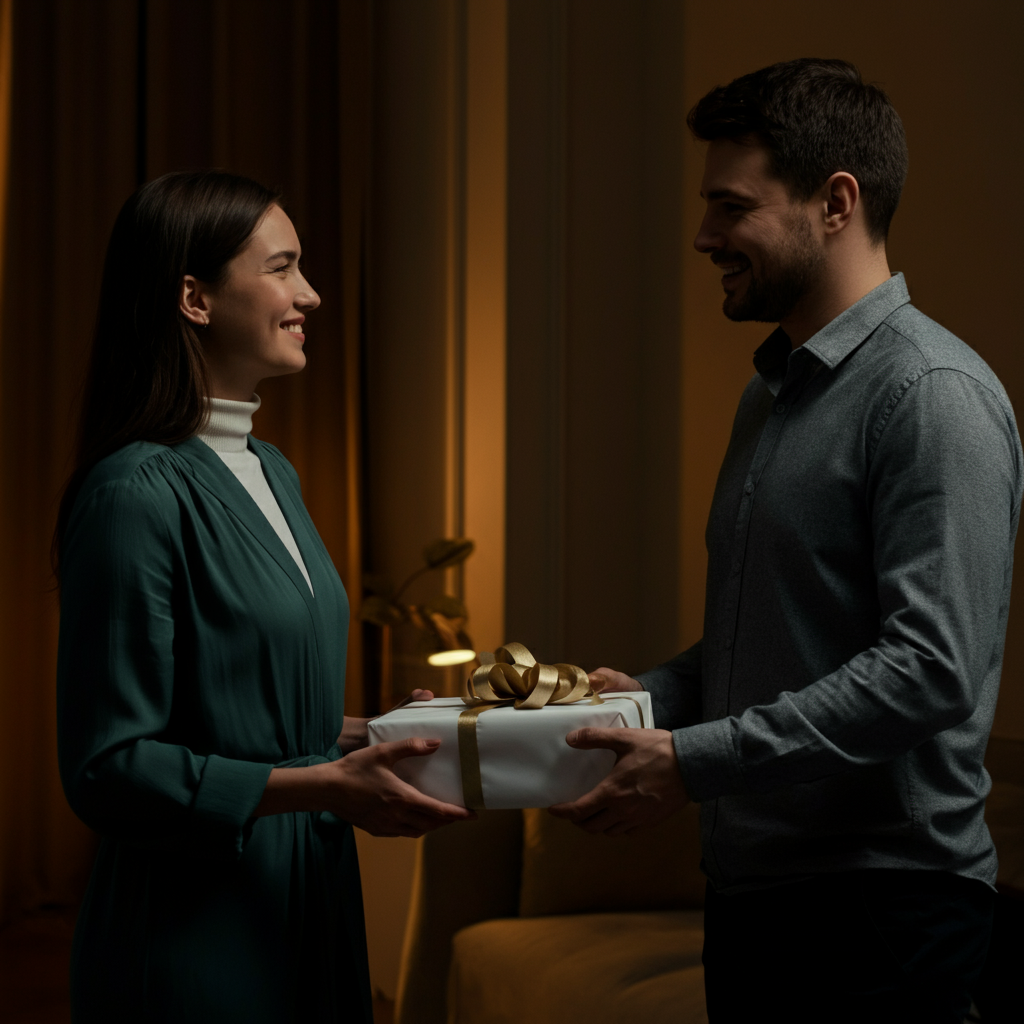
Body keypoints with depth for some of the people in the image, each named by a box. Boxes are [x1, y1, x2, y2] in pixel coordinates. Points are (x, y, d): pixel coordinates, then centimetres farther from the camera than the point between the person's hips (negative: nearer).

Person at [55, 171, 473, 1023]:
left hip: (312, 901, 8)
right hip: (195, 934, -8)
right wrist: (323, 785, -22)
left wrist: (365, 736, 3)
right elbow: (110, 768, -19)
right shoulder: (135, 495, -18)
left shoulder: (271, 473, 10)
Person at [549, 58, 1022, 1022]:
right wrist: (653, 696, 4)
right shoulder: (771, 392, 15)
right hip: (753, 881, 8)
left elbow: (932, 669, -24)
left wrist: (695, 761, -23)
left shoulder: (933, 394, -15)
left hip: (882, 901, -8)